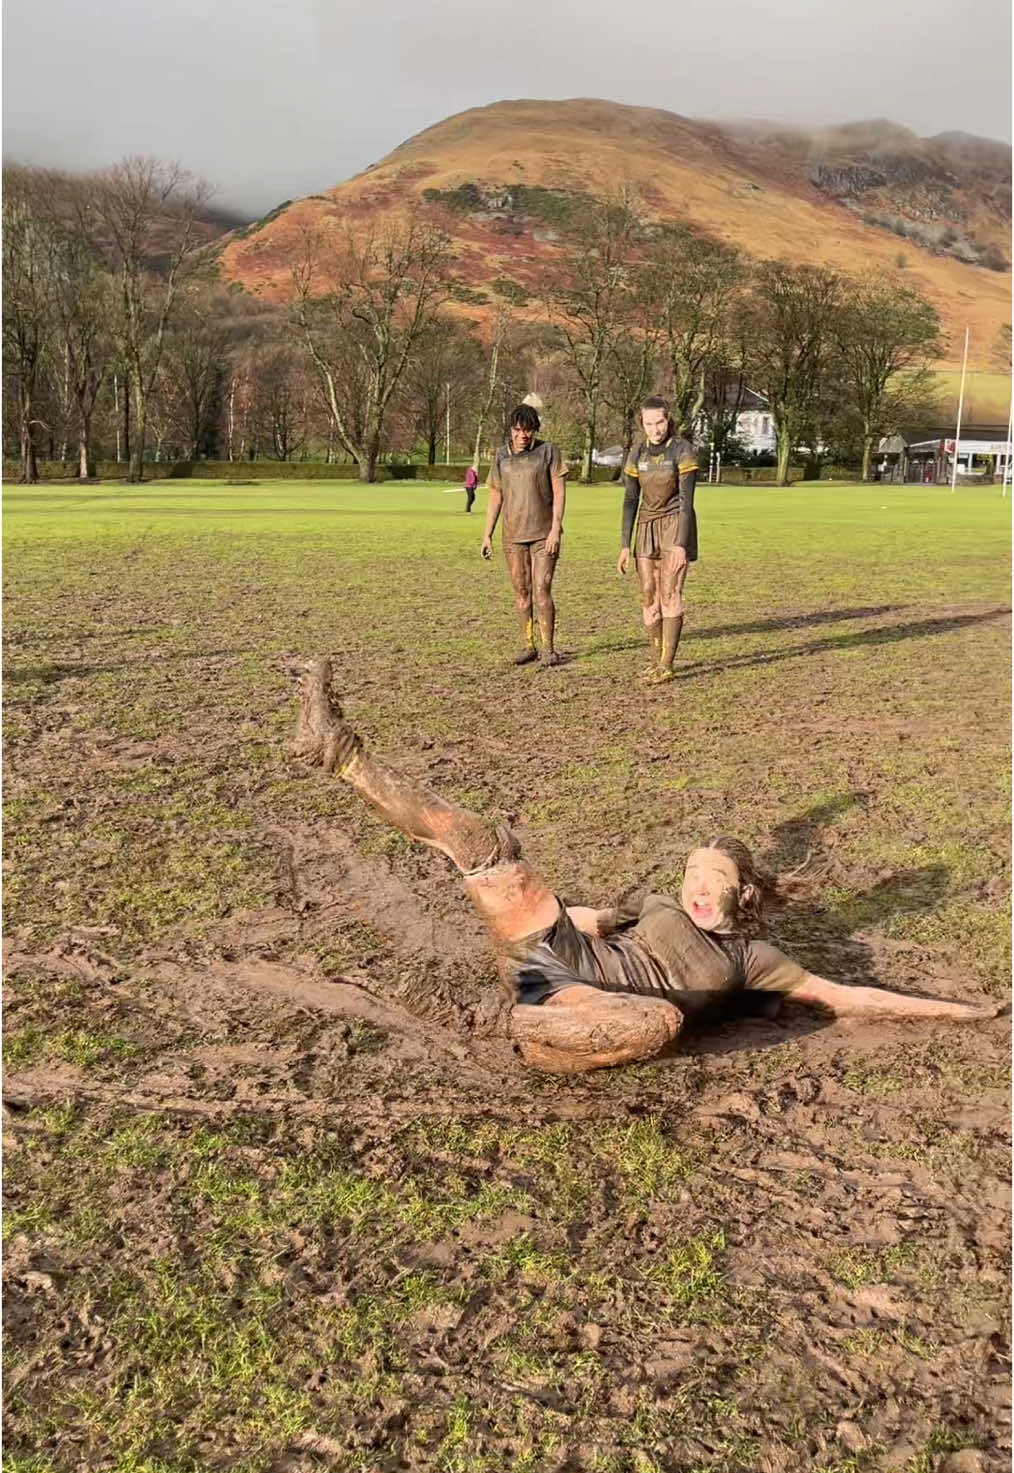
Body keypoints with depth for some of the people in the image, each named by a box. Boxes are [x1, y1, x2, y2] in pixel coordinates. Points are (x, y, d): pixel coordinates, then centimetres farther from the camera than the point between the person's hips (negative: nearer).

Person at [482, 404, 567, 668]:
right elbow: (495, 497, 12)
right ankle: (527, 646, 15)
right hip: (513, 535, 3)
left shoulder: (548, 451, -2)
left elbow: (559, 492, -5)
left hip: (544, 534, -3)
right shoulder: (502, 456, 7)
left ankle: (548, 648, 1)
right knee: (521, 592, 6)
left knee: (542, 590, -8)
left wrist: (555, 529, -13)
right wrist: (487, 535, 9)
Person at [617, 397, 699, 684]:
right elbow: (630, 500, 6)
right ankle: (659, 661, 15)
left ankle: (667, 666, -12)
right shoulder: (638, 453, 4)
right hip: (648, 528, 5)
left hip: (676, 525, -5)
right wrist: (625, 545, 2)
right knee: (649, 596, 3)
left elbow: (687, 500, -16)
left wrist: (681, 545, -24)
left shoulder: (683, 450, -11)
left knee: (669, 593, -14)